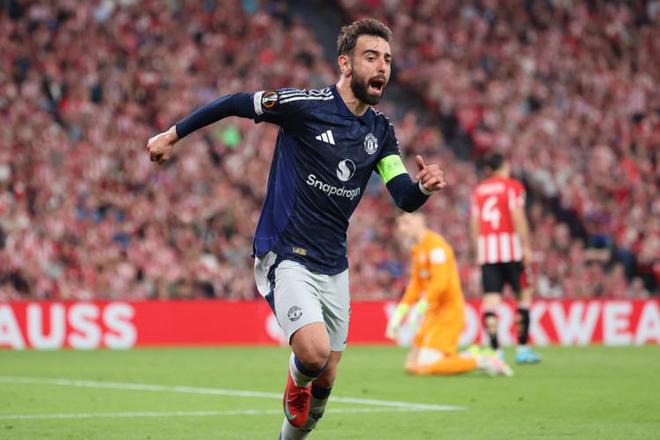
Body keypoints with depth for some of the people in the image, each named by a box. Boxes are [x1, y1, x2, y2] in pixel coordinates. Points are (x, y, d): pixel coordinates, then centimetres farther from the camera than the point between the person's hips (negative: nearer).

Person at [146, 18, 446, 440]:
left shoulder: (380, 130, 4)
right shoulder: (306, 105, -14)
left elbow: (405, 199, -3)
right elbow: (235, 104, -5)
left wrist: (424, 187, -26)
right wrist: (173, 134, 0)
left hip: (333, 266, 6)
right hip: (285, 257, -6)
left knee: (325, 380, 10)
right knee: (314, 352, -25)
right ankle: (296, 383, 11)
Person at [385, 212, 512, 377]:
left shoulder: (435, 244, -14)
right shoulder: (417, 250, 15)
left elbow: (440, 283, -23)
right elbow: (415, 287, 19)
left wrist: (419, 311, -25)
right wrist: (398, 314, 11)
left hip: (449, 314, -10)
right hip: (433, 315, 10)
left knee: (425, 367, -19)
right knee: (412, 366, 7)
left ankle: (480, 361, -9)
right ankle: (468, 358, 12)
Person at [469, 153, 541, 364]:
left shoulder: (479, 190, 14)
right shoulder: (513, 186, 0)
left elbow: (474, 223, 13)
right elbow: (518, 217, -10)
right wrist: (526, 247, -10)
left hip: (485, 246, 4)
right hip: (510, 246, -4)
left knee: (491, 298, -1)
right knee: (524, 295, 7)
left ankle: (495, 350, -12)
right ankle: (522, 349, 4)